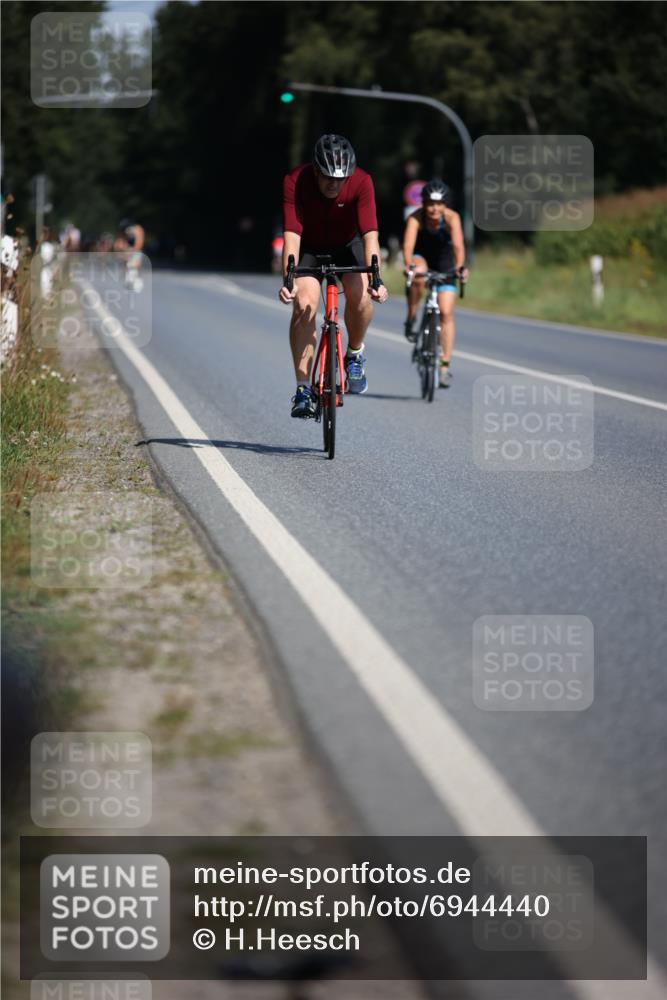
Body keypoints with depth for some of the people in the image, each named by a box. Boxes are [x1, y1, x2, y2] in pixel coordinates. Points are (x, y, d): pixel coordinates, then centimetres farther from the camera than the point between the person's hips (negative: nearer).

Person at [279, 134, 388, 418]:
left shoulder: (361, 182, -29)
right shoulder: (296, 182, -31)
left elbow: (370, 235, -36)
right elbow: (291, 235, -37)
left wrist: (376, 279, -49)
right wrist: (288, 280, -50)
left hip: (347, 243, 1)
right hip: (309, 246, -1)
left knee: (360, 295, -25)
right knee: (304, 304, -22)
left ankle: (354, 354, 5)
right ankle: (303, 389, -16)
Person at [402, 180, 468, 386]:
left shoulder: (452, 218, -27)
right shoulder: (415, 218, -28)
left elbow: (458, 245, -40)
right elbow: (408, 244, -42)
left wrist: (460, 267, -58)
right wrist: (409, 265, -60)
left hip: (444, 263, 1)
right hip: (421, 258, -1)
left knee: (446, 313, -8)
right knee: (418, 276, -38)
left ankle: (445, 365, -3)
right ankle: (410, 320, -17)